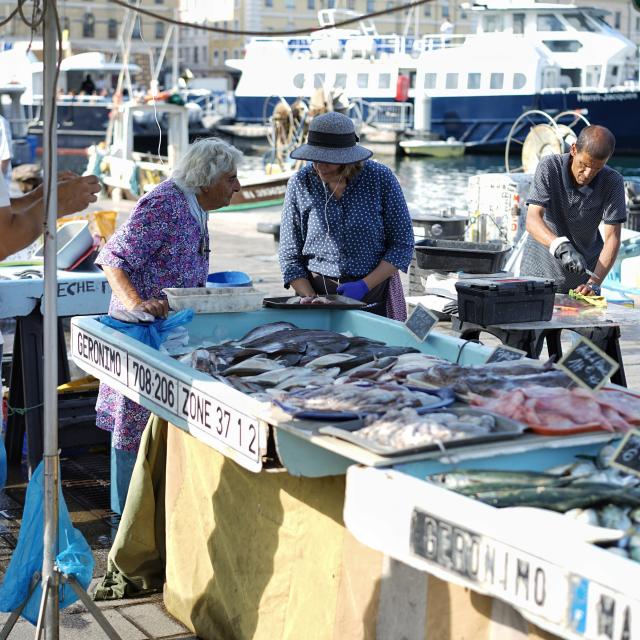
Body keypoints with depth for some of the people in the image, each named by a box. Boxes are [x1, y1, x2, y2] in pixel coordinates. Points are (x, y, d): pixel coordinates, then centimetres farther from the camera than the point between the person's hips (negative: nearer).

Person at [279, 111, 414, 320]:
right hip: (318, 290, 1)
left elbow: (402, 244, -2)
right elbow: (290, 257, 1)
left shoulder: (381, 178, -7)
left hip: (375, 294, 0)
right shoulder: (300, 184, -4)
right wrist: (312, 302, -12)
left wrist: (364, 285, -13)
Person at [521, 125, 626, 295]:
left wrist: (594, 284, -29)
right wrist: (561, 247, -43)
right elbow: (532, 220, -26)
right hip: (540, 269, -1)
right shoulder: (549, 167, -17)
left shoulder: (613, 182, -14)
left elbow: (612, 238, -16)